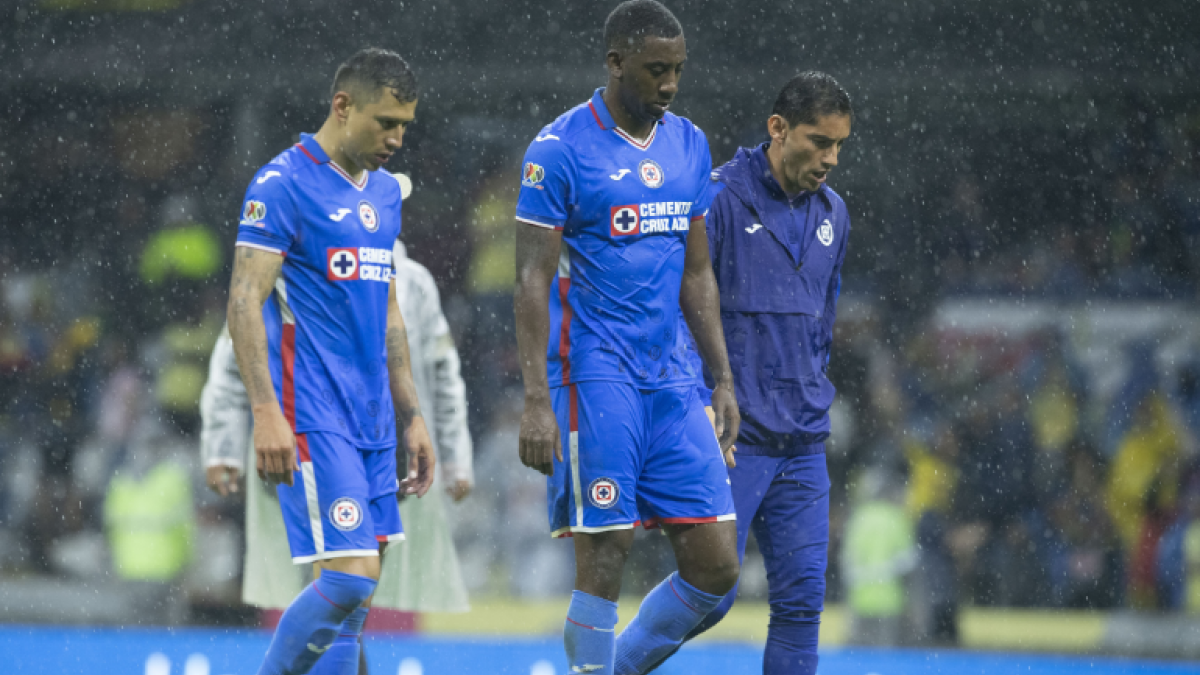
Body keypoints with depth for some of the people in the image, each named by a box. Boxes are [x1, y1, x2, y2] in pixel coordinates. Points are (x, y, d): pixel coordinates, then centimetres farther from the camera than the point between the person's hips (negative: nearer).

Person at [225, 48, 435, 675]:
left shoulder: (385, 192, 16)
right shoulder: (283, 184, -9)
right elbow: (245, 301, -14)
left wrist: (411, 417, 20)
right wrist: (266, 413, -22)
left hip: (372, 420, 8)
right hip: (312, 419, -8)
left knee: (356, 588, 5)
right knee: (350, 576, -15)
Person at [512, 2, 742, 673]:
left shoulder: (690, 145, 12)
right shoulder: (561, 150, -8)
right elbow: (533, 280, -10)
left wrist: (724, 380, 14)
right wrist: (537, 403, -16)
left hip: (672, 379, 6)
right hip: (594, 376, -6)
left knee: (717, 567, 1)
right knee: (605, 560, -7)